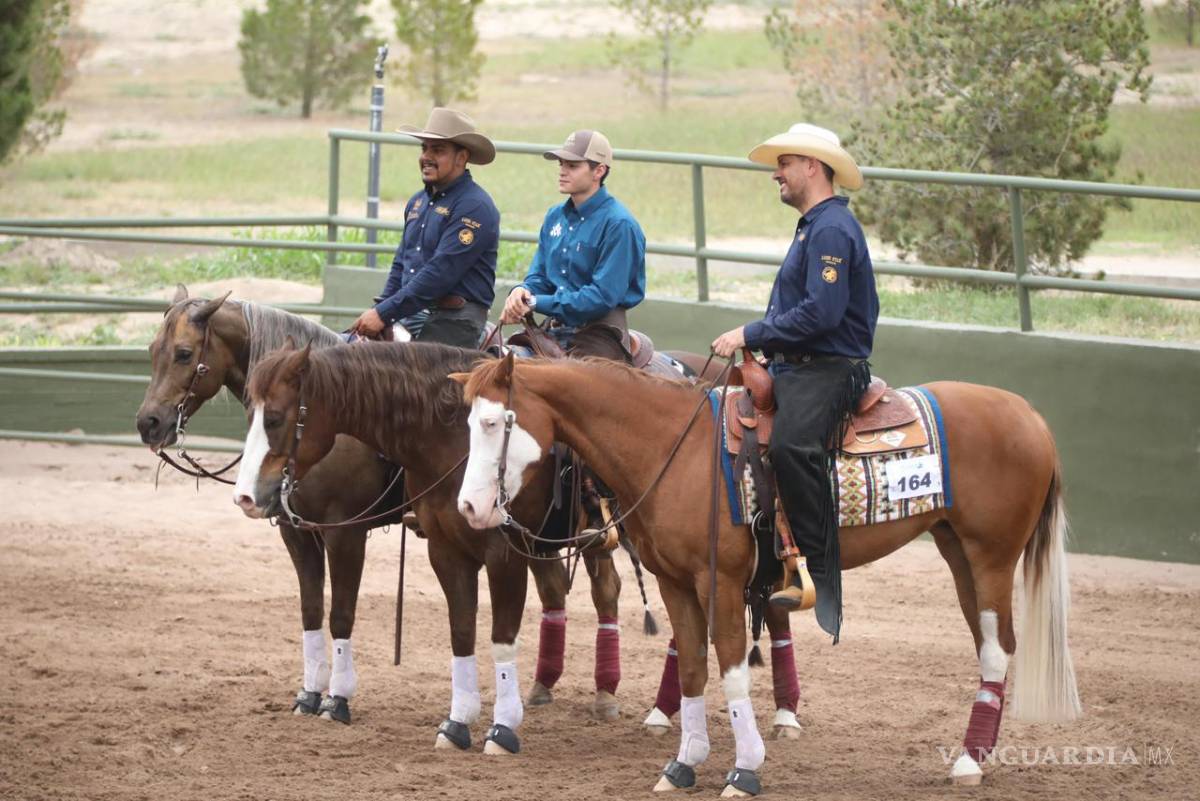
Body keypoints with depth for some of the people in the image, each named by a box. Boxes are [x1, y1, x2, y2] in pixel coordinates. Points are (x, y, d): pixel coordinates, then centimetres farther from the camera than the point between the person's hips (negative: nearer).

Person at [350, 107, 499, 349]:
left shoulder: (474, 207, -10)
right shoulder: (417, 202, 19)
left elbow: (440, 273, -17)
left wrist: (384, 313, -18)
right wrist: (377, 311, 8)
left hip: (452, 323, -8)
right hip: (409, 316, 8)